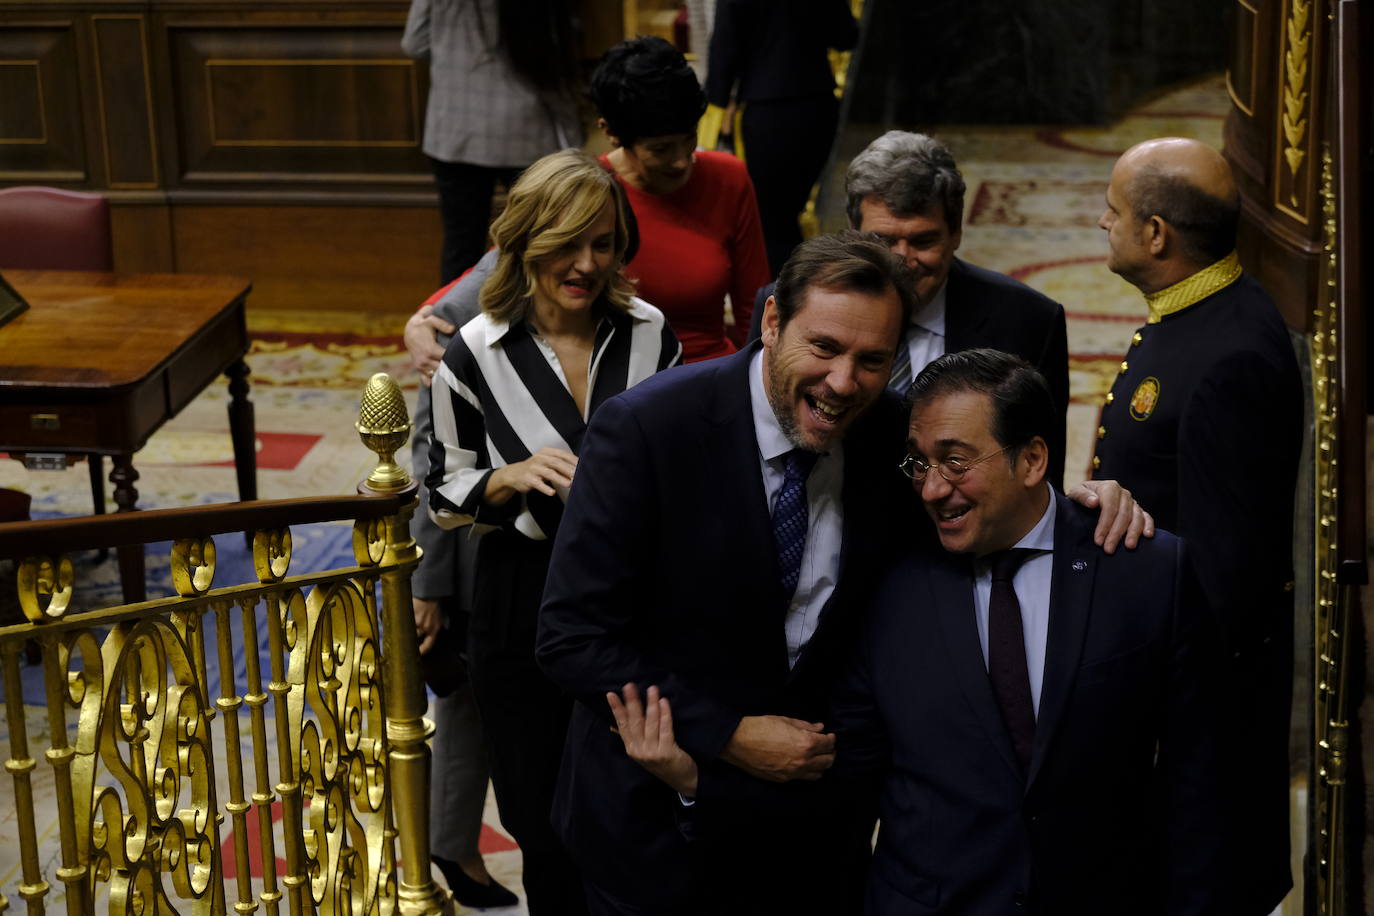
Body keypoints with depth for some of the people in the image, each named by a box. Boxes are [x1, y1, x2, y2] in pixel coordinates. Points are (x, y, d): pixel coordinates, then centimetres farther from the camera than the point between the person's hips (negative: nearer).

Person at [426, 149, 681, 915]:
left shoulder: (650, 335, -5)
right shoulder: (476, 354, -9)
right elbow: (446, 493, -1)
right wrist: (512, 478, -19)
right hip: (526, 606, -1)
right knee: (548, 824, 11)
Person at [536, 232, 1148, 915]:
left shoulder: (891, 435, -7)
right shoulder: (645, 429, -20)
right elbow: (573, 638, -20)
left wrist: (1078, 499, -11)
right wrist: (728, 735, -21)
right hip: (661, 823, -4)